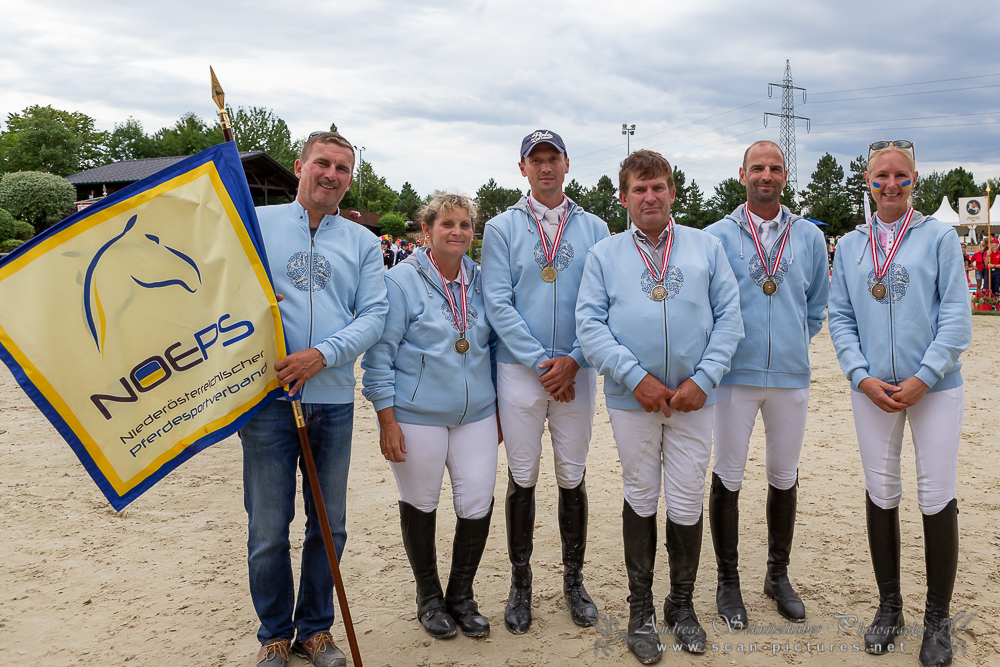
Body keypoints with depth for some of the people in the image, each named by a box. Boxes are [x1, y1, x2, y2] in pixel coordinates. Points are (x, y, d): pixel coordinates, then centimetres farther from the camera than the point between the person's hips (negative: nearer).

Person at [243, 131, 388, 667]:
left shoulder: (362, 242, 10)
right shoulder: (257, 223, 7)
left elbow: (374, 315, 1)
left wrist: (322, 354, -14)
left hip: (333, 399, 2)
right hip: (268, 396, -2)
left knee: (329, 524, 11)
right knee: (268, 527, 5)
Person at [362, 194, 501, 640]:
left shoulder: (482, 281, 7)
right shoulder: (401, 280, -7)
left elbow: (496, 345, 16)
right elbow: (379, 354, -8)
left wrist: (500, 407, 14)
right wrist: (387, 420, -12)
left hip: (476, 415, 4)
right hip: (417, 416, -4)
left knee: (478, 505, 2)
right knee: (420, 505, 9)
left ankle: (461, 595, 24)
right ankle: (429, 597, 30)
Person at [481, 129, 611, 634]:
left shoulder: (594, 229, 8)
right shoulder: (502, 228, 3)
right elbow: (498, 303, -5)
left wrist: (573, 359, -11)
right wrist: (542, 363, -13)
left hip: (577, 370, 1)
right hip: (519, 370, -1)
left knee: (572, 478, 9)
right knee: (522, 478, 6)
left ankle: (574, 581, 24)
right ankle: (520, 583, 21)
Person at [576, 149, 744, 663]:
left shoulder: (706, 246, 6)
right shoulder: (604, 254, 4)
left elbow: (729, 316, 2)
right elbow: (590, 324, -5)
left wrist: (703, 378, -10)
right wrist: (635, 377, -15)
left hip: (693, 397, 1)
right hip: (632, 398, 0)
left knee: (687, 504, 8)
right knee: (640, 499, 11)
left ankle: (682, 603, 29)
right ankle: (640, 609, 26)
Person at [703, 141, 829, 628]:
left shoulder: (810, 237, 8)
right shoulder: (718, 236, 0)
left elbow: (817, 307, 16)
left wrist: (792, 345, 11)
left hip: (791, 374, 3)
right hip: (735, 374, -2)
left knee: (784, 478, 13)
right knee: (728, 478, 3)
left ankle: (778, 574, 30)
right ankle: (728, 582, 19)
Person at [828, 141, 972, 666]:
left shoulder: (939, 237, 1)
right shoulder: (850, 245, 9)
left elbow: (956, 316, -5)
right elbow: (840, 318, 7)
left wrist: (922, 378, -14)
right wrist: (862, 377, -7)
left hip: (934, 386, -2)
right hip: (873, 388, 2)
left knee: (937, 500, 1)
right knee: (881, 495, 9)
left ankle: (937, 620, 17)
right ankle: (889, 606, 26)